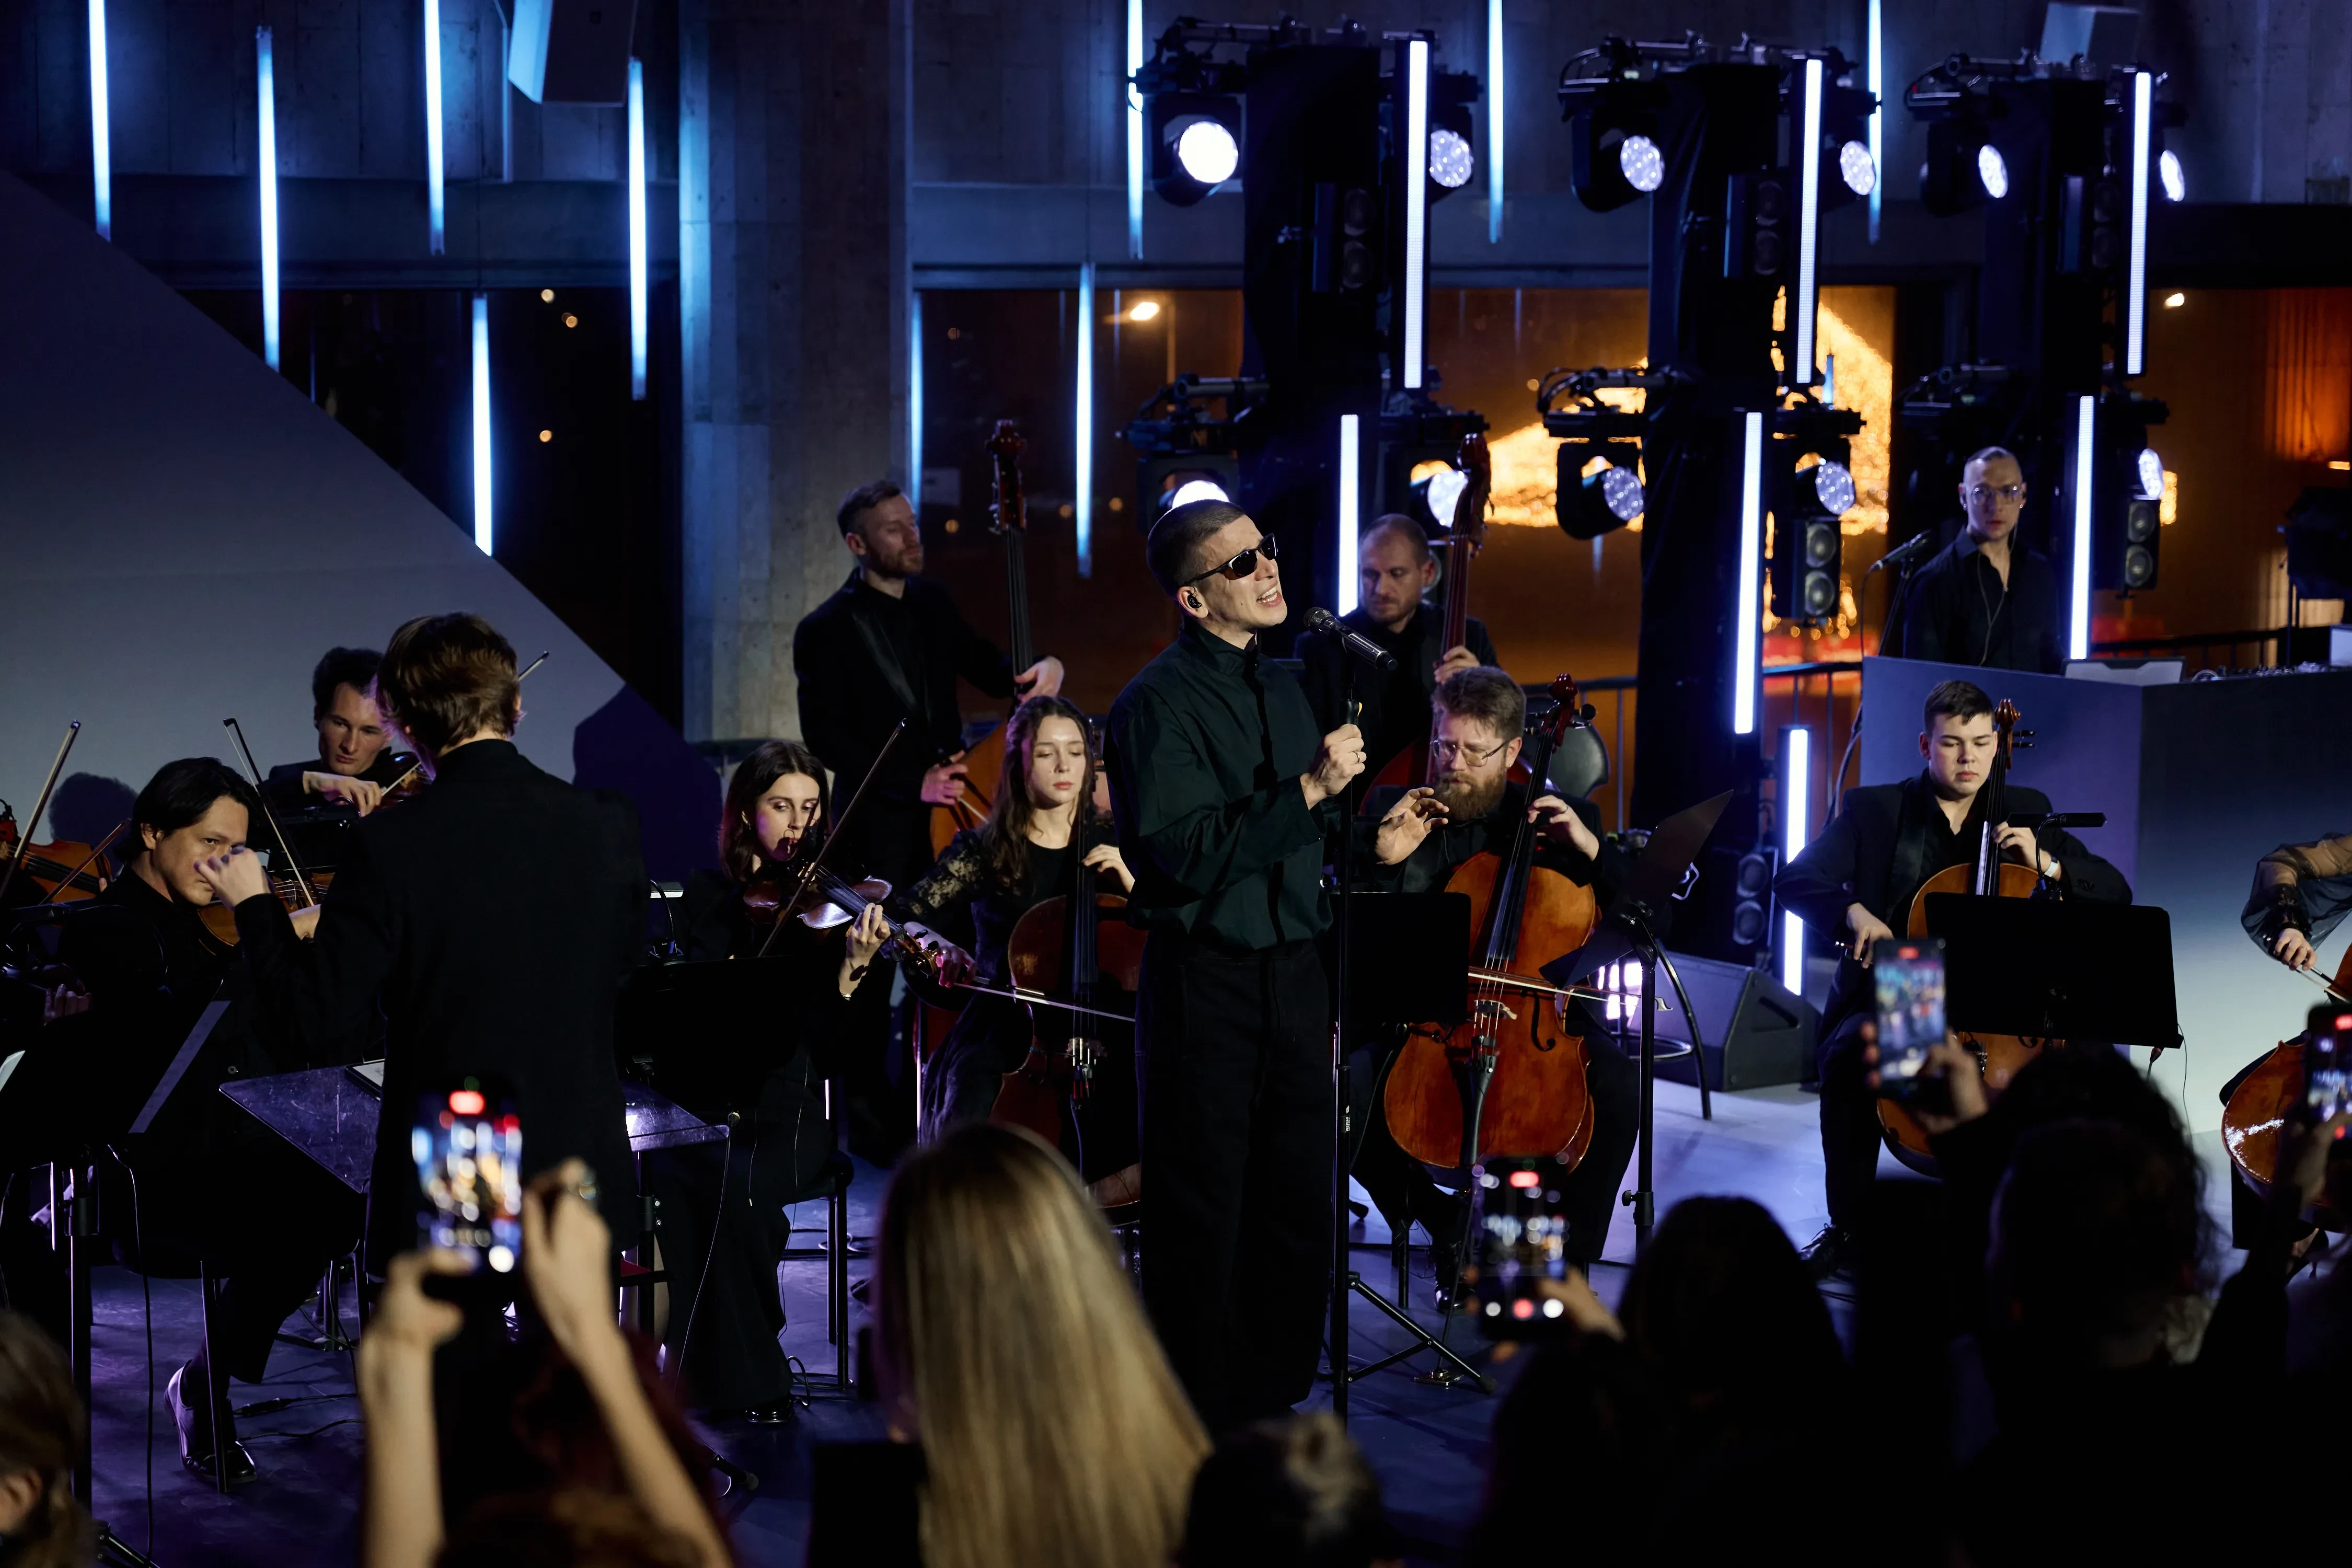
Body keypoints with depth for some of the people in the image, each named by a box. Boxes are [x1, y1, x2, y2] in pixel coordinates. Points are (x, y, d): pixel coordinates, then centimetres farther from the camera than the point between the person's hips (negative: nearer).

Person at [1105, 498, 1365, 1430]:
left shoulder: (1282, 688, 13)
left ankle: (1273, 1398, 23)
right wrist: (1308, 789, -22)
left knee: (1297, 1202, 11)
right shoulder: (1159, 703, -12)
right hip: (1205, 980, -7)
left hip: (1295, 974, 7)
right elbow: (1186, 855, -21)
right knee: (1203, 1212, 1)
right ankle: (1199, 1421, 9)